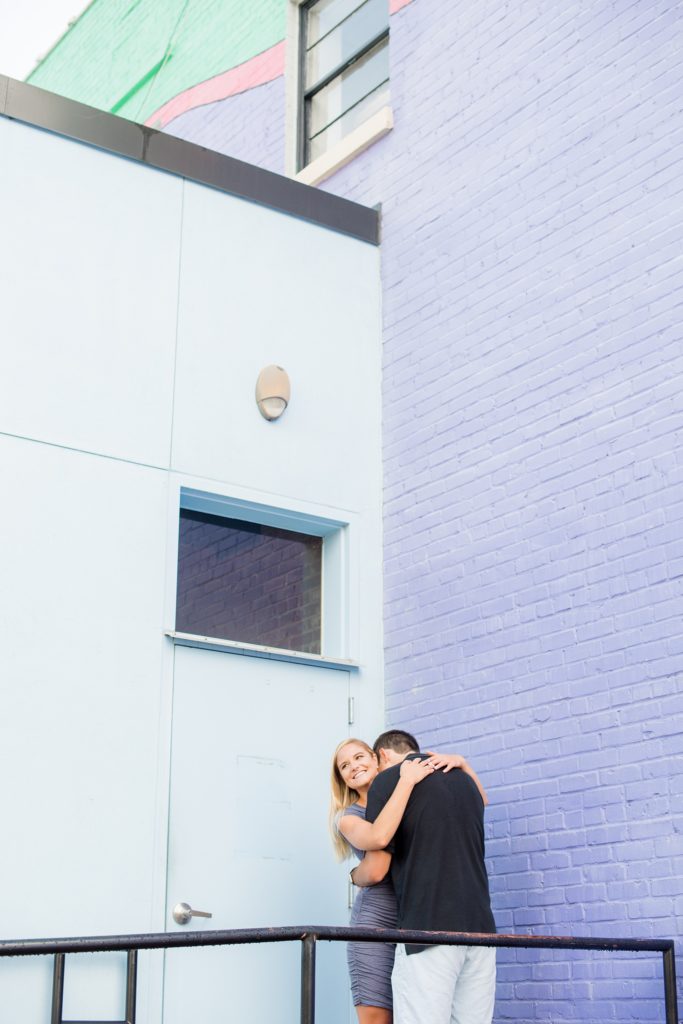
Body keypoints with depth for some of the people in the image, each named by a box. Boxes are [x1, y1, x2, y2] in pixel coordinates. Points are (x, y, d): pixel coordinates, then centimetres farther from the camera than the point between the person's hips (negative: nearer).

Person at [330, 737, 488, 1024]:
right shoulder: (347, 817, 1)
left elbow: (478, 801, 14)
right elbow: (378, 837, -23)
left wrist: (460, 762, -3)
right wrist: (407, 780, -19)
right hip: (377, 923, -3)